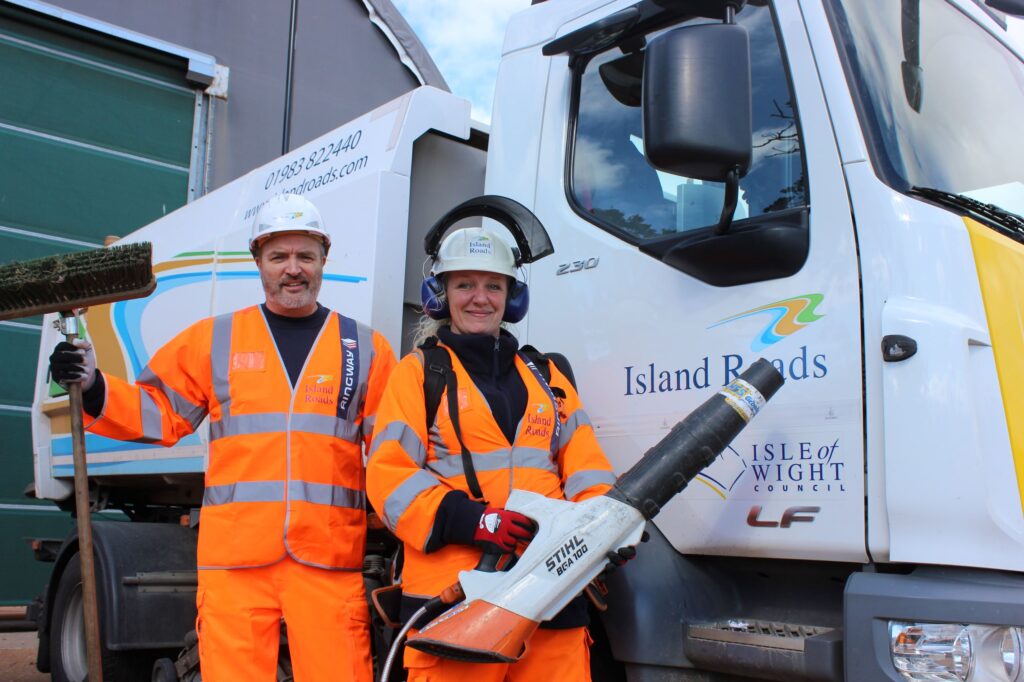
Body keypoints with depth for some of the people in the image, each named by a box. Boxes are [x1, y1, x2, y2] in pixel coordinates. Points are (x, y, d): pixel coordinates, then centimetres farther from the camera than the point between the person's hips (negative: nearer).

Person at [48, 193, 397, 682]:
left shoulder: (365, 349, 11)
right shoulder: (214, 340, 13)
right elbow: (159, 411, 16)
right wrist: (93, 388, 2)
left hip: (330, 562, 0)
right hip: (234, 556, 1)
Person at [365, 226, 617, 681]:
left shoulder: (545, 378, 20)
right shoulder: (418, 373, 7)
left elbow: (584, 463, 14)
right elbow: (390, 474, -3)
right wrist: (468, 520, -17)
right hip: (452, 593, -4)